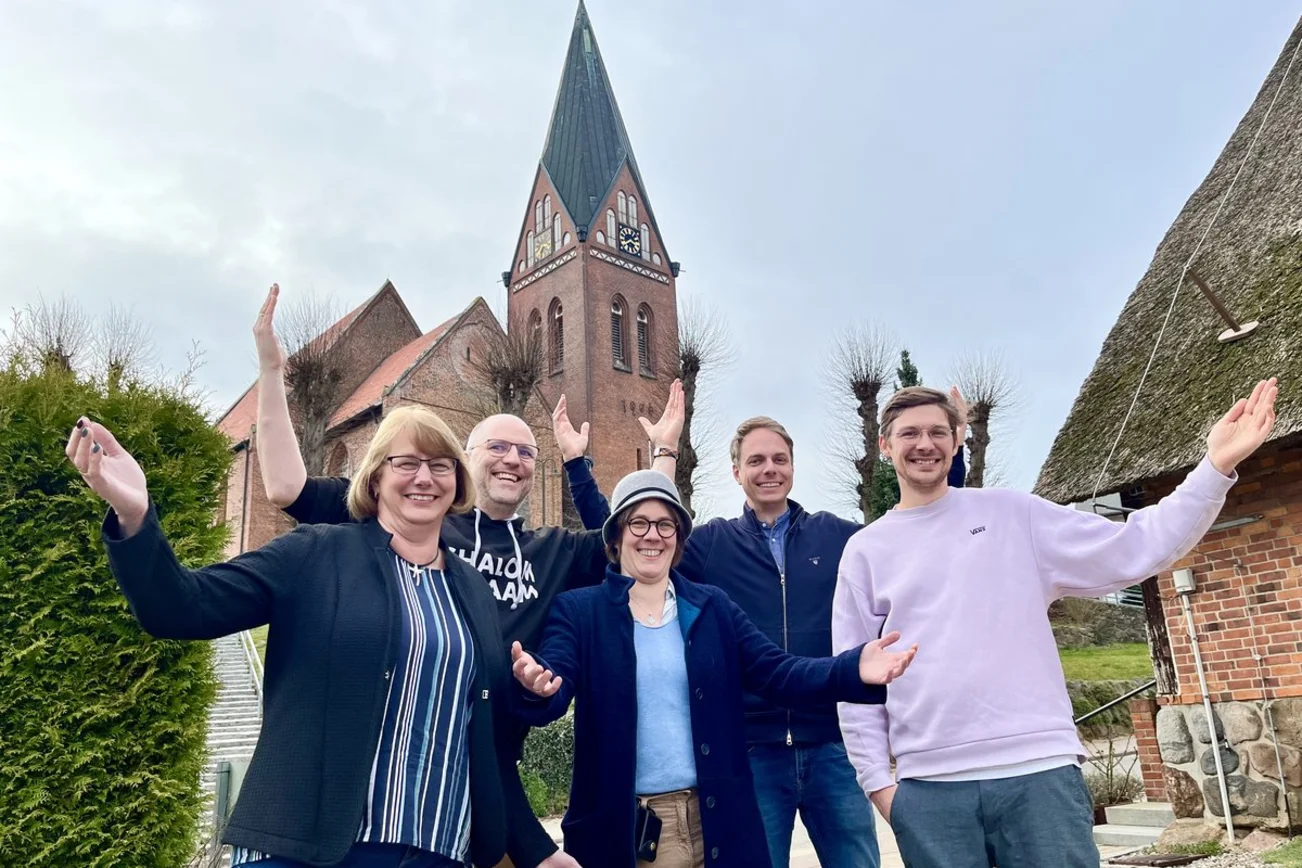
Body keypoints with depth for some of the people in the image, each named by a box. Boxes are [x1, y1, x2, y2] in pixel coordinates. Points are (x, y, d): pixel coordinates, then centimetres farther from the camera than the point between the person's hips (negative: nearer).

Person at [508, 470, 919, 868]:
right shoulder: (578, 610, -2)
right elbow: (557, 680, -16)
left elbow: (777, 672, -4)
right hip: (620, 826, -2)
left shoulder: (713, 607, 4)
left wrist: (854, 669, -21)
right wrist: (540, 686, -40)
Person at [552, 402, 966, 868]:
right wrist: (577, 464, -5)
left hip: (832, 745, 1)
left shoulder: (838, 535, 5)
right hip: (751, 750, 0)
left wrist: (951, 451, 5)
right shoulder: (711, 544, 2)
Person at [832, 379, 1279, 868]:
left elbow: (1134, 551, 2)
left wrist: (1216, 467, -8)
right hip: (929, 787, 1)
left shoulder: (1012, 514, 7)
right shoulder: (866, 550, 7)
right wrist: (877, 780, 2)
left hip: (1039, 771, 0)